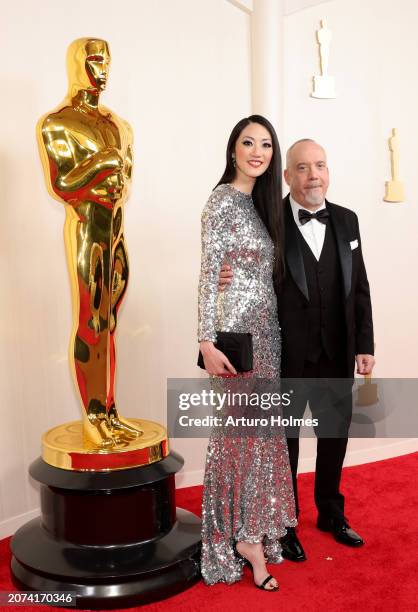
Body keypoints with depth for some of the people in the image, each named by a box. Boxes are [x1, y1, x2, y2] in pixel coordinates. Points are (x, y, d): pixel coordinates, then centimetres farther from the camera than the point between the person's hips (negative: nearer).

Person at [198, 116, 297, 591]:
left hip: (266, 328, 8)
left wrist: (272, 330, 13)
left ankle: (254, 531, 29)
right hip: (237, 328, -8)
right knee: (242, 429, 0)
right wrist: (207, 342, -19)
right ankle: (246, 538, 15)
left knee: (262, 427, 13)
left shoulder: (261, 201, 15)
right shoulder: (222, 200, -9)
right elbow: (209, 274, -14)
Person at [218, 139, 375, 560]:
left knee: (335, 435, 20)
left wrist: (364, 345, 4)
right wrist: (223, 277, -32)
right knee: (283, 439, 13)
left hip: (337, 354, 5)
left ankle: (331, 513, 44)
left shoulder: (346, 221, 5)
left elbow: (359, 288, 6)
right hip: (287, 355, -4)